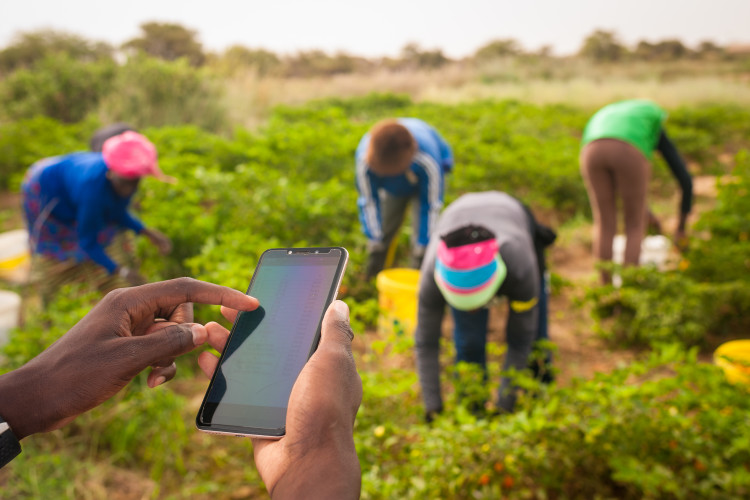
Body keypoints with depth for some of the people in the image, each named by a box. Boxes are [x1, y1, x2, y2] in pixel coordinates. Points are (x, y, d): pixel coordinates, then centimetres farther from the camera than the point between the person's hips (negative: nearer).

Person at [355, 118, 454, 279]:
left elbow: (431, 205, -33)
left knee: (422, 232, -12)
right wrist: (375, 244, -20)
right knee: (384, 229, 3)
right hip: (392, 187, 2)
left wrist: (422, 250, -26)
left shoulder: (429, 161, -47)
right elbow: (369, 201, -25)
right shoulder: (364, 159, -41)